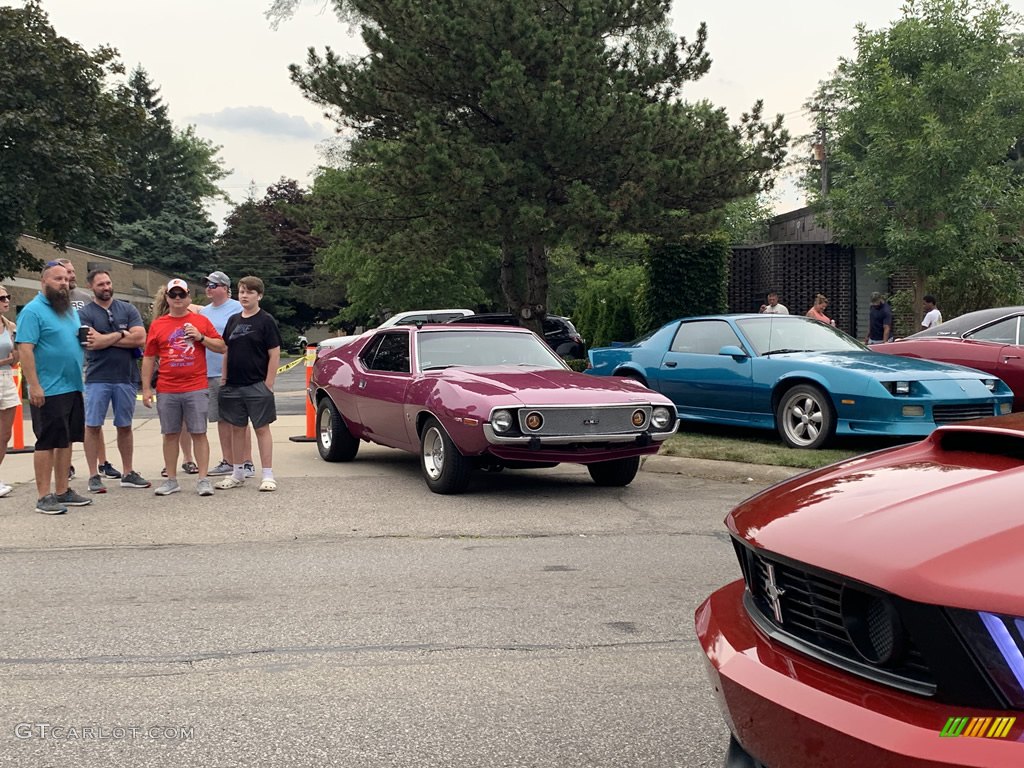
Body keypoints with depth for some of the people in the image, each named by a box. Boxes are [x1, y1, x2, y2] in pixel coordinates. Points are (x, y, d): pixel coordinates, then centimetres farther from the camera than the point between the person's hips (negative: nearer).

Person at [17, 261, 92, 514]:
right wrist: (34, 386, -22)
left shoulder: (69, 310, 15)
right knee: (47, 442, -4)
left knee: (66, 441, 12)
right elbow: (25, 349, -17)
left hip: (73, 388, 8)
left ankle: (62, 491, 20)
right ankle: (44, 497, 1)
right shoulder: (33, 311, -10)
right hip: (48, 391, -8)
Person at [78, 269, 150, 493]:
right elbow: (94, 343, -14)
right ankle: (94, 476, 7)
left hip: (126, 377, 2)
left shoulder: (128, 310, 7)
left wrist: (105, 339, -9)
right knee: (93, 426, -1)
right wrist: (121, 334, -6)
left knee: (125, 426, 10)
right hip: (97, 378, -2)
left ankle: (128, 473, 19)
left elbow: (140, 338, -7)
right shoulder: (84, 313, 0)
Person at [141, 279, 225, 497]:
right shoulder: (157, 325, 9)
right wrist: (146, 388, 3)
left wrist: (201, 337, -9)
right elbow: (148, 358, 9)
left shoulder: (201, 321, 7)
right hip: (167, 391, 2)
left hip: (196, 389, -1)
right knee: (170, 435, 6)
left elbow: (221, 347, 7)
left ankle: (203, 480, 2)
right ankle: (171, 480, 14)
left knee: (199, 433, -2)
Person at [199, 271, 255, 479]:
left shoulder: (237, 309, -4)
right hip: (210, 374, 7)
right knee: (222, 420, 10)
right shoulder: (204, 312, 17)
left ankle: (246, 463, -2)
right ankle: (228, 462, 18)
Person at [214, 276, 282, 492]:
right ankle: (238, 473, 20)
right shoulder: (233, 321, 12)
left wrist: (268, 384, -12)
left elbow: (275, 354, -8)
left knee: (261, 428, -2)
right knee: (237, 428, 11)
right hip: (233, 385, 5)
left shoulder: (266, 321, -4)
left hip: (257, 385, -5)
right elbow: (227, 351, 17)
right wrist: (224, 378, 9)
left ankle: (268, 475, 2)